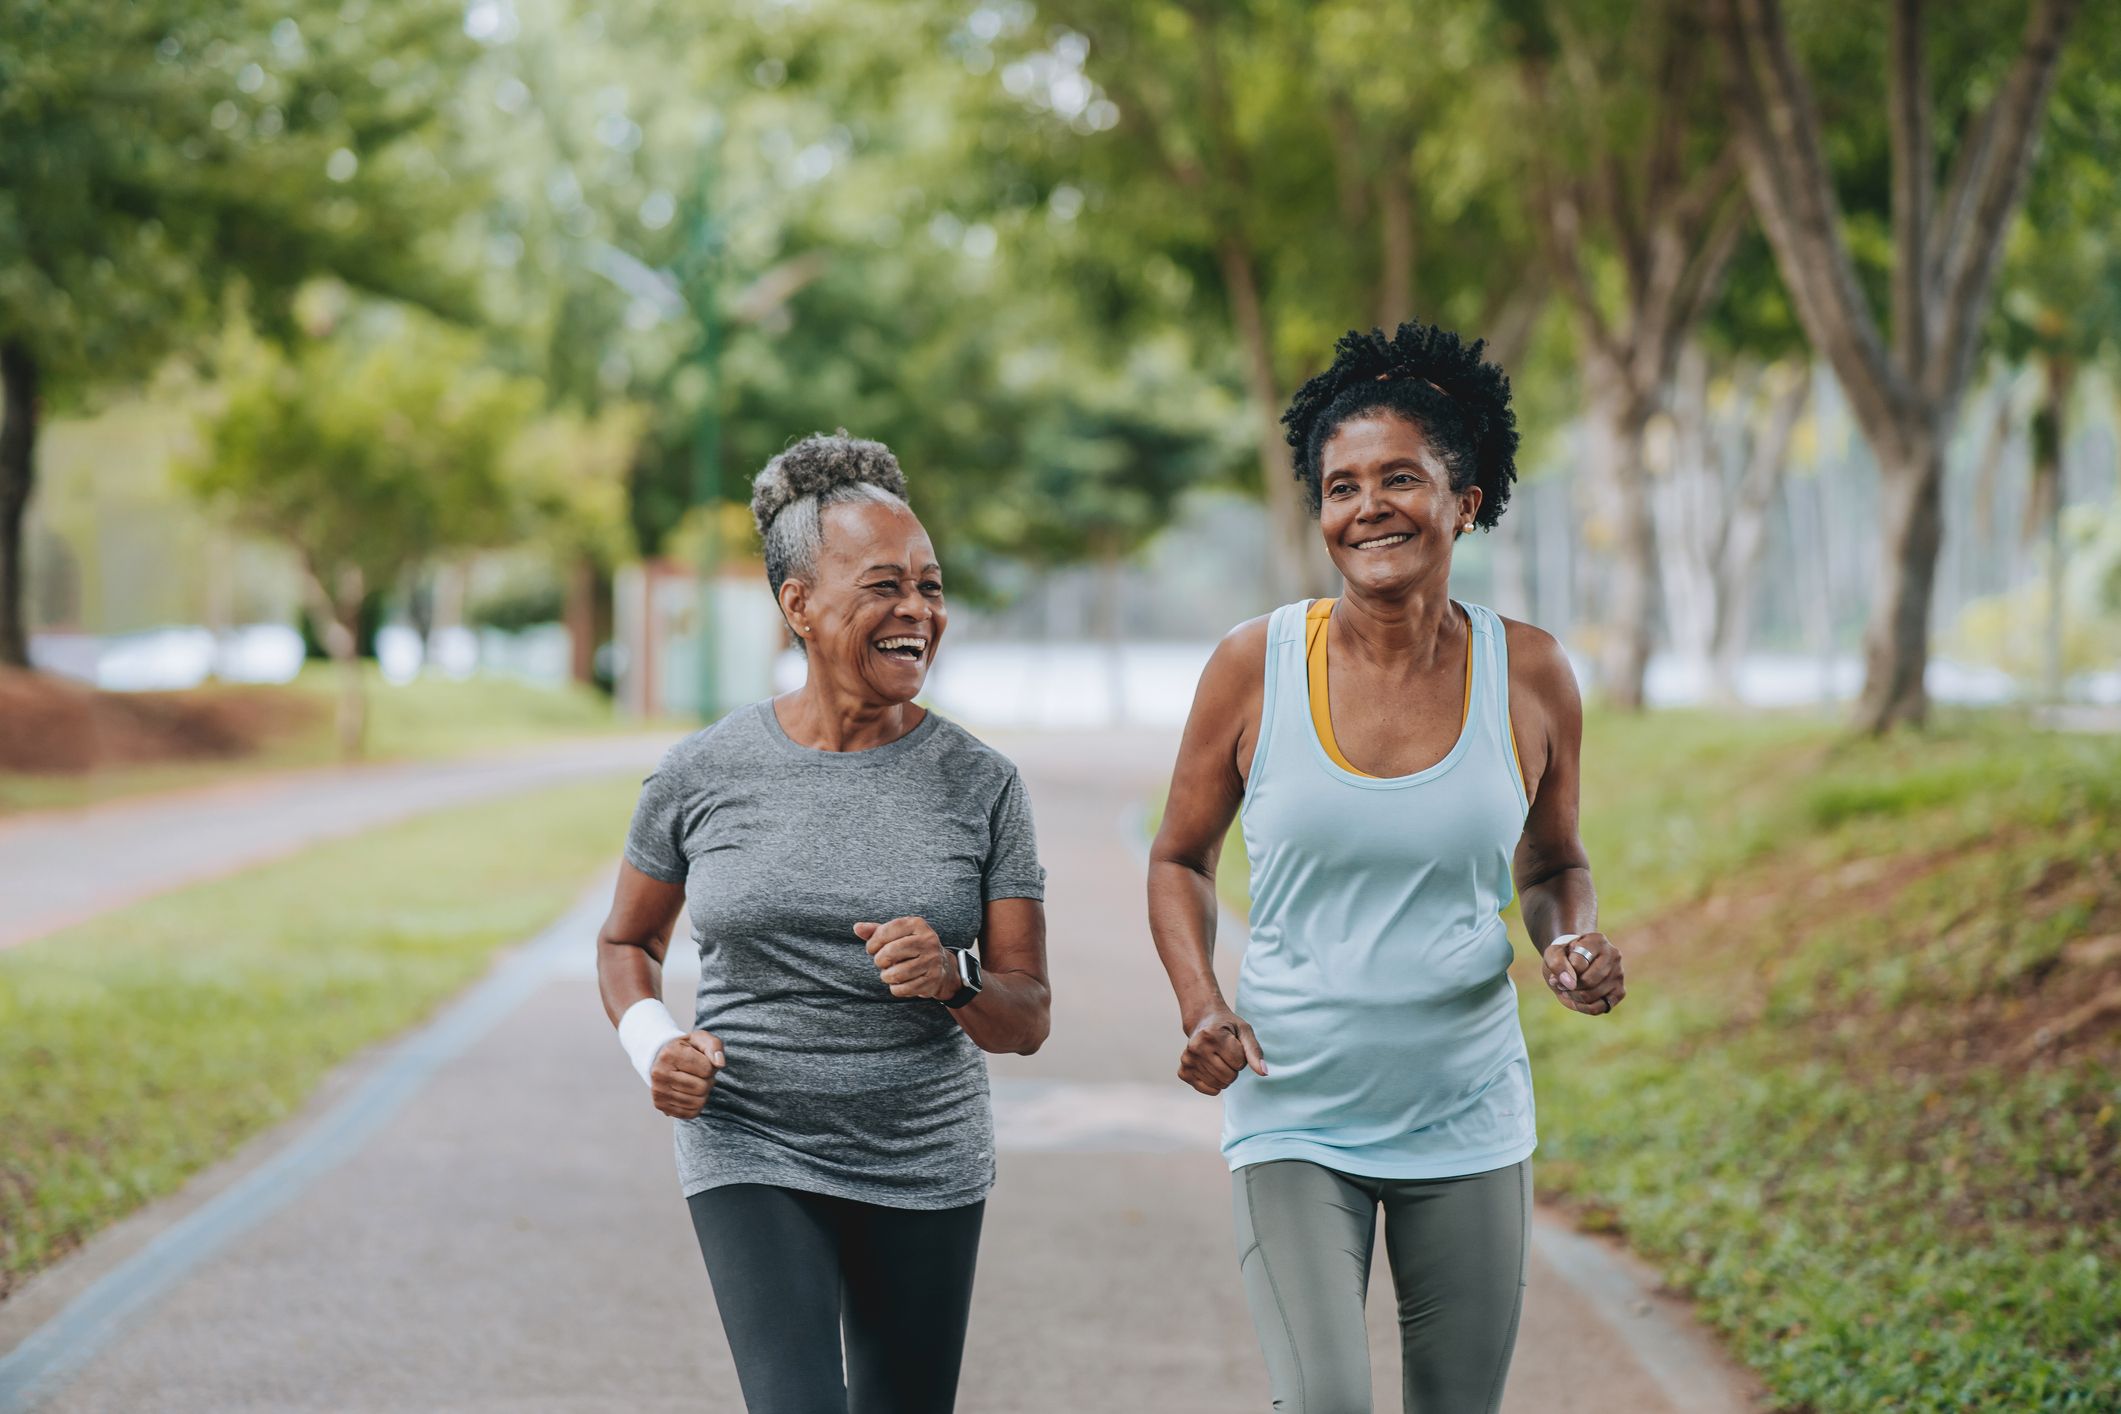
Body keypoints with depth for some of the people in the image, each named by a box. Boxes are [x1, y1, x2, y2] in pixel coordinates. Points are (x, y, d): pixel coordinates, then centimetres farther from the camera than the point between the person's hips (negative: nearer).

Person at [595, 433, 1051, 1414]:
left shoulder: (980, 784, -2)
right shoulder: (705, 773, -3)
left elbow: (1027, 1020, -1)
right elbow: (627, 941, 14)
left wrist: (953, 980, -22)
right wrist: (650, 1043, -6)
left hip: (927, 1168, 2)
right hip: (752, 1157, -2)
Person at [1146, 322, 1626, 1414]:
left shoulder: (1528, 677, -1)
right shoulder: (1255, 666, -5)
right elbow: (1180, 861, 8)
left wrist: (1570, 946, -8)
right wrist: (1201, 1007, -9)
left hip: (1466, 1119, 2)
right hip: (1294, 1113, -2)